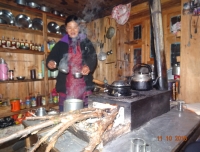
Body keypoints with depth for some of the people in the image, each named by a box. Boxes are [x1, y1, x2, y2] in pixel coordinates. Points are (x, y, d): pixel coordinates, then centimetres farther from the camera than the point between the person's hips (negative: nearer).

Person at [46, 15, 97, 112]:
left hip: (84, 87, 0)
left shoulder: (86, 43, 7)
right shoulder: (61, 44, 8)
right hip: (66, 88, 0)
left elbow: (93, 60, -1)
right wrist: (50, 63, -17)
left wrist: (89, 67, -23)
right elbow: (51, 58, 6)